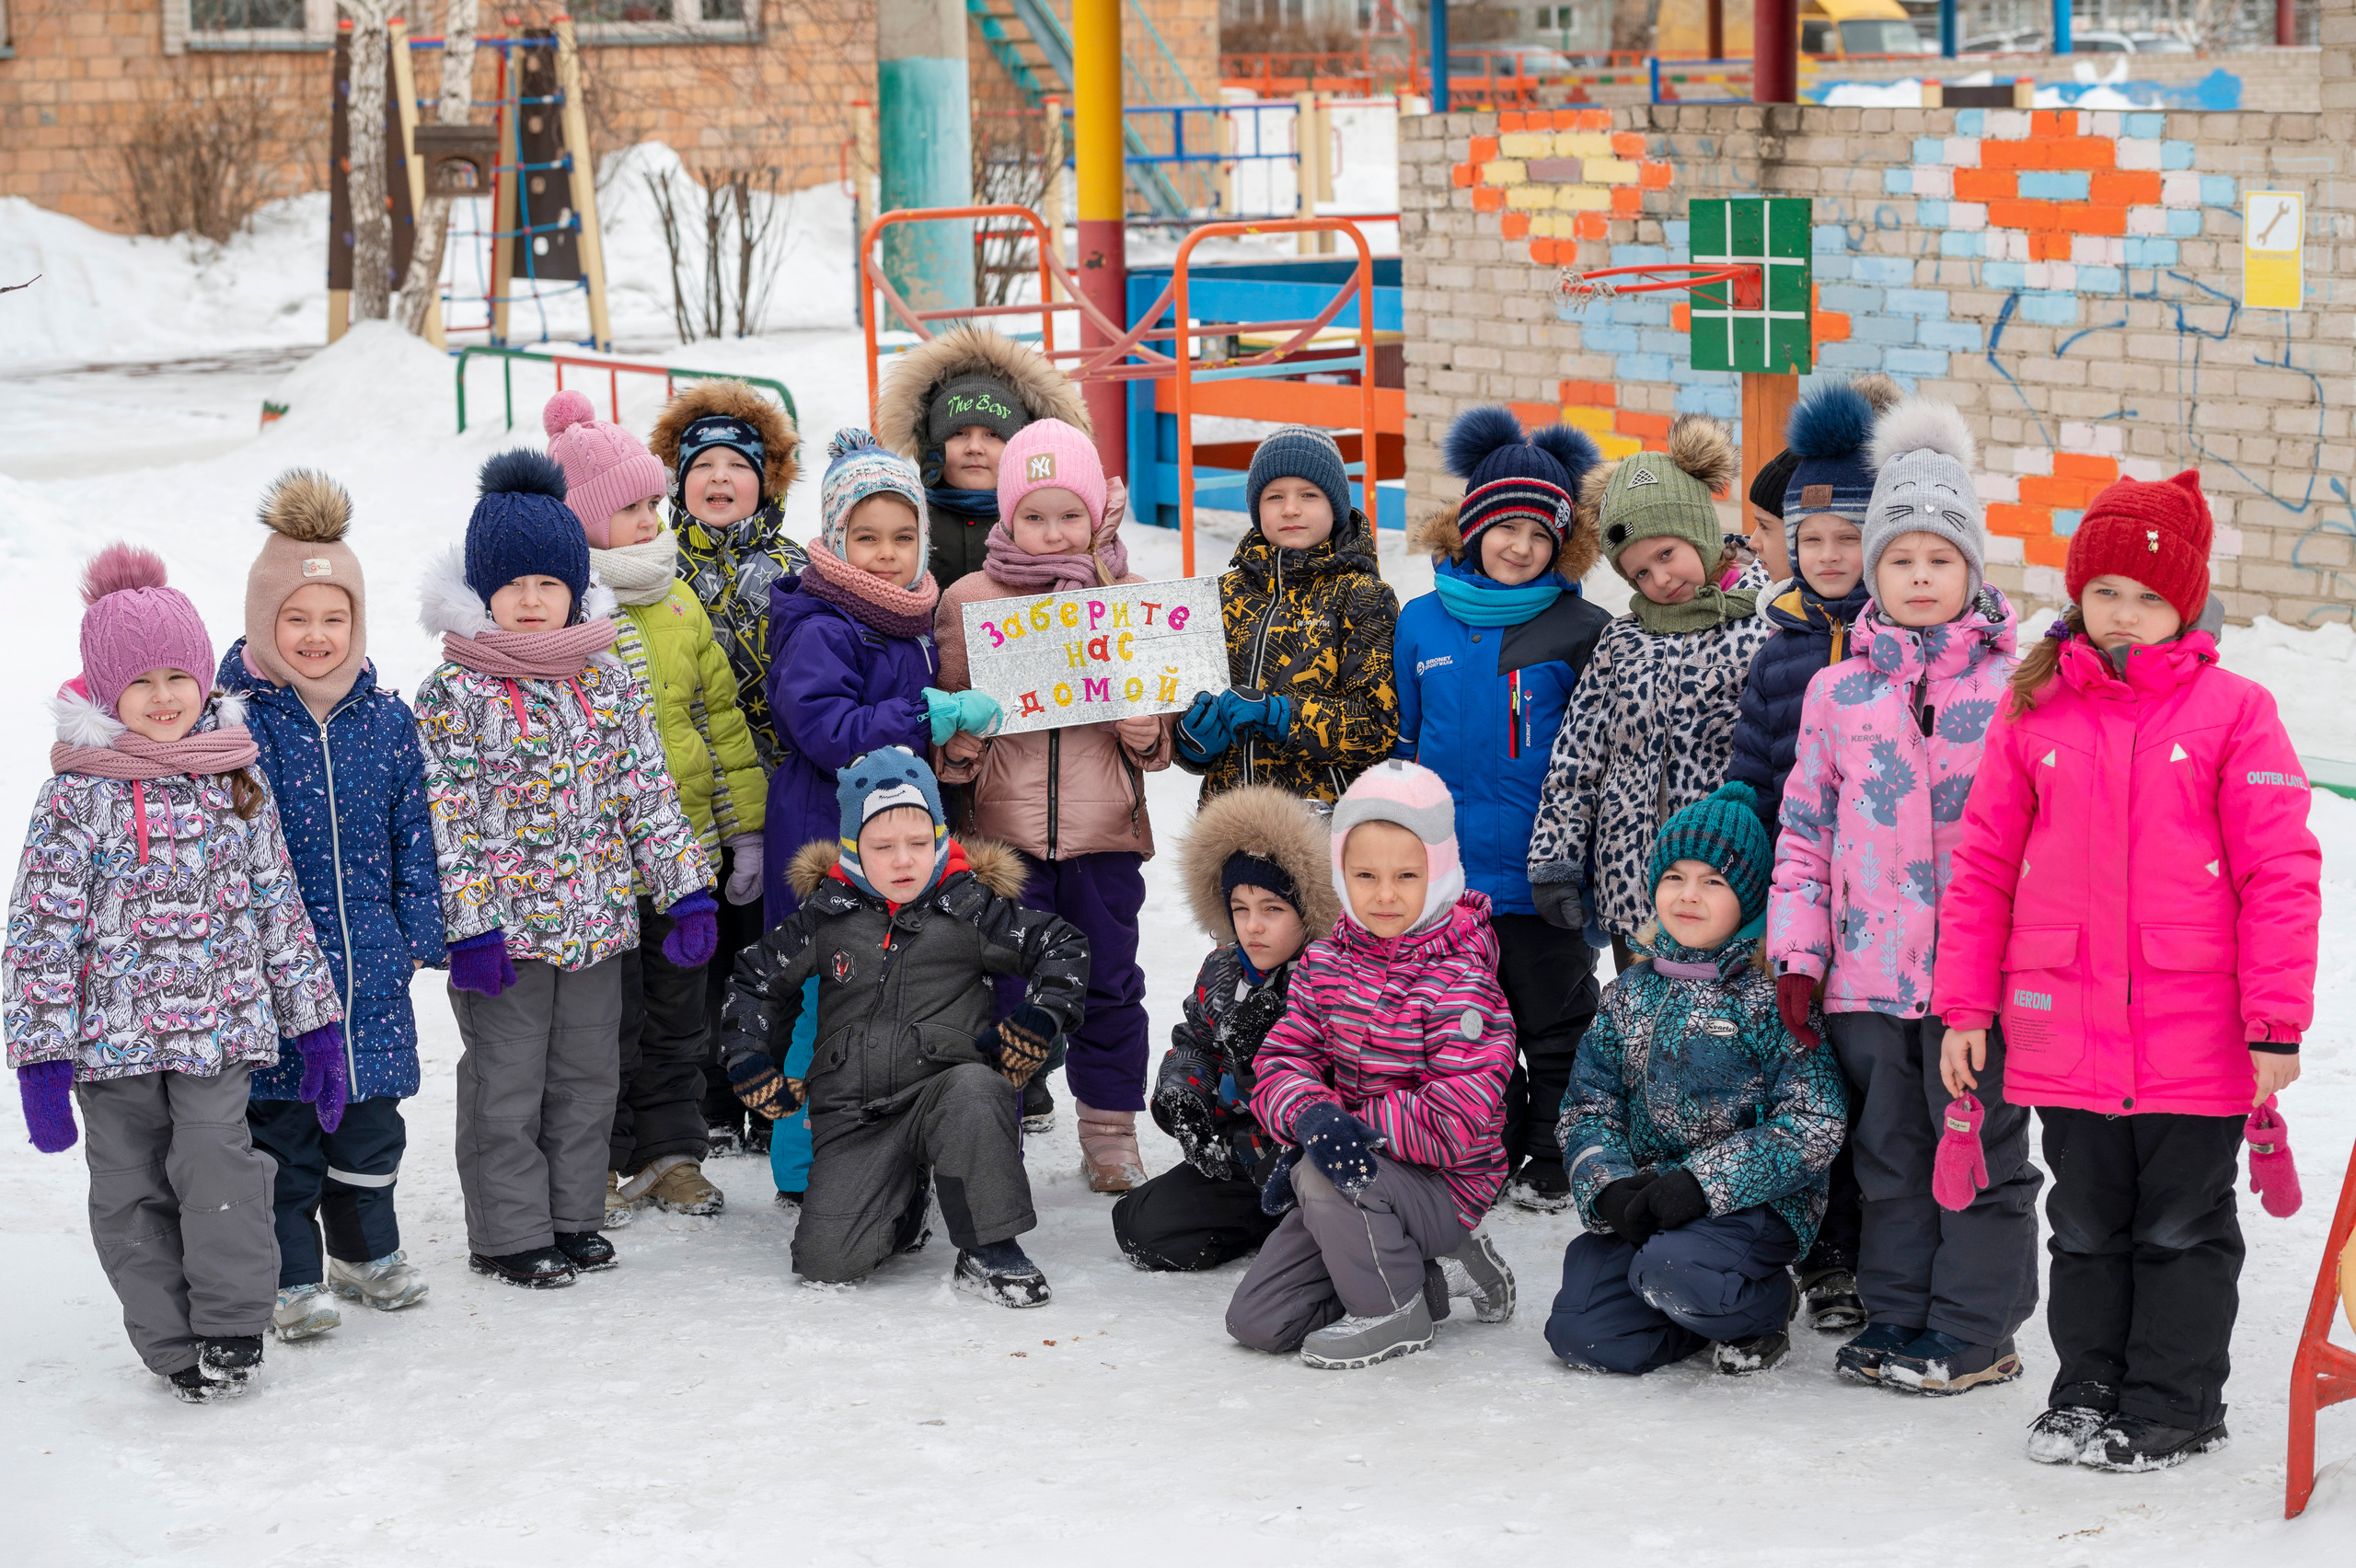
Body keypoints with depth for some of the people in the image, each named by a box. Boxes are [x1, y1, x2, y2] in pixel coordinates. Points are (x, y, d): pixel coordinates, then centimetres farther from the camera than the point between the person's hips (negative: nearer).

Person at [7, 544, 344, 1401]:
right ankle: (174, 1345, 18)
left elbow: (279, 904, 13)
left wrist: (314, 1022, 12)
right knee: (132, 1190, 5)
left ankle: (232, 1328, -1)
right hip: (113, 1033, 0)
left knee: (215, 1162, -15)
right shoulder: (77, 795, -3)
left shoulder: (236, 782, 7)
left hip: (220, 1021, 0)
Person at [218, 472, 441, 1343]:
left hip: (370, 961, 4)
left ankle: (366, 1252, 32)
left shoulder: (386, 719, 4)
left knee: (370, 1112, 13)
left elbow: (413, 832, 10)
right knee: (280, 1119, 3)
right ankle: (291, 1278, 15)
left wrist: (418, 931, 8)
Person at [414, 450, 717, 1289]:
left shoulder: (609, 682, 5)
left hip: (595, 918, 5)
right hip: (502, 924, -5)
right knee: (506, 1084, 3)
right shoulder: (454, 693, -9)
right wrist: (469, 925, -17)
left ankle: (573, 1215, 27)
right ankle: (508, 1232, 14)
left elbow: (648, 790, 8)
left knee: (588, 1074, 13)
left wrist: (687, 891, 3)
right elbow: (446, 816, -11)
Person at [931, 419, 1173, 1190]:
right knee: (1004, 984, 2)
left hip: (1105, 828, 1)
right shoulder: (968, 600, 2)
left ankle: (1110, 1130, 21)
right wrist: (955, 745, -13)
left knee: (1109, 980, 9)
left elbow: (1167, 702, 12)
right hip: (1004, 828, -1)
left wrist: (1150, 737, -9)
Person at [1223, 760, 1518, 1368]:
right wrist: (1311, 1117, -25)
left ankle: (1392, 1309, -10)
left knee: (1322, 1176, -36)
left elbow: (1458, 1119, -26)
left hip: (1445, 1183, -7)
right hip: (1360, 1174, 7)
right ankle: (1435, 1275, 15)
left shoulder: (1459, 982, -19)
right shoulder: (1324, 963, 1)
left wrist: (1356, 1124, -23)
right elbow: (1282, 1060, -2)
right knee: (1256, 1321, 3)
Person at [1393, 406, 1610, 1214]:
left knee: (1554, 1024, 7)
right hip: (1447, 874, 3)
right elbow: (1402, 743, 15)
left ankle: (1554, 1164, 19)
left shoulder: (1581, 630, -5)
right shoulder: (1422, 623, 6)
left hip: (1542, 875, -3)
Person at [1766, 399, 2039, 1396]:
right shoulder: (1836, 693, 8)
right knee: (1888, 1152, 12)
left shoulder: (2018, 688, -1)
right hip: (1869, 969, 3)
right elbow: (1804, 831, 10)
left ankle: (1974, 1331, 13)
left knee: (1980, 1149, 4)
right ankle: (1895, 1317, 23)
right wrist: (1795, 957, 5)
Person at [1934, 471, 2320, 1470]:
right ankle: (2086, 1394, 28)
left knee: (2183, 1230, 9)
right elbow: (1982, 868, 8)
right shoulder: (2034, 714, 4)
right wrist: (1966, 1007, 5)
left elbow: (2280, 874, -5)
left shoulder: (2234, 713, -4)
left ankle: (2173, 1410, 21)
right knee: (2085, 1228, 15)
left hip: (2196, 1044, -3)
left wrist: (2275, 1023, -9)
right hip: (2064, 1039, 3)